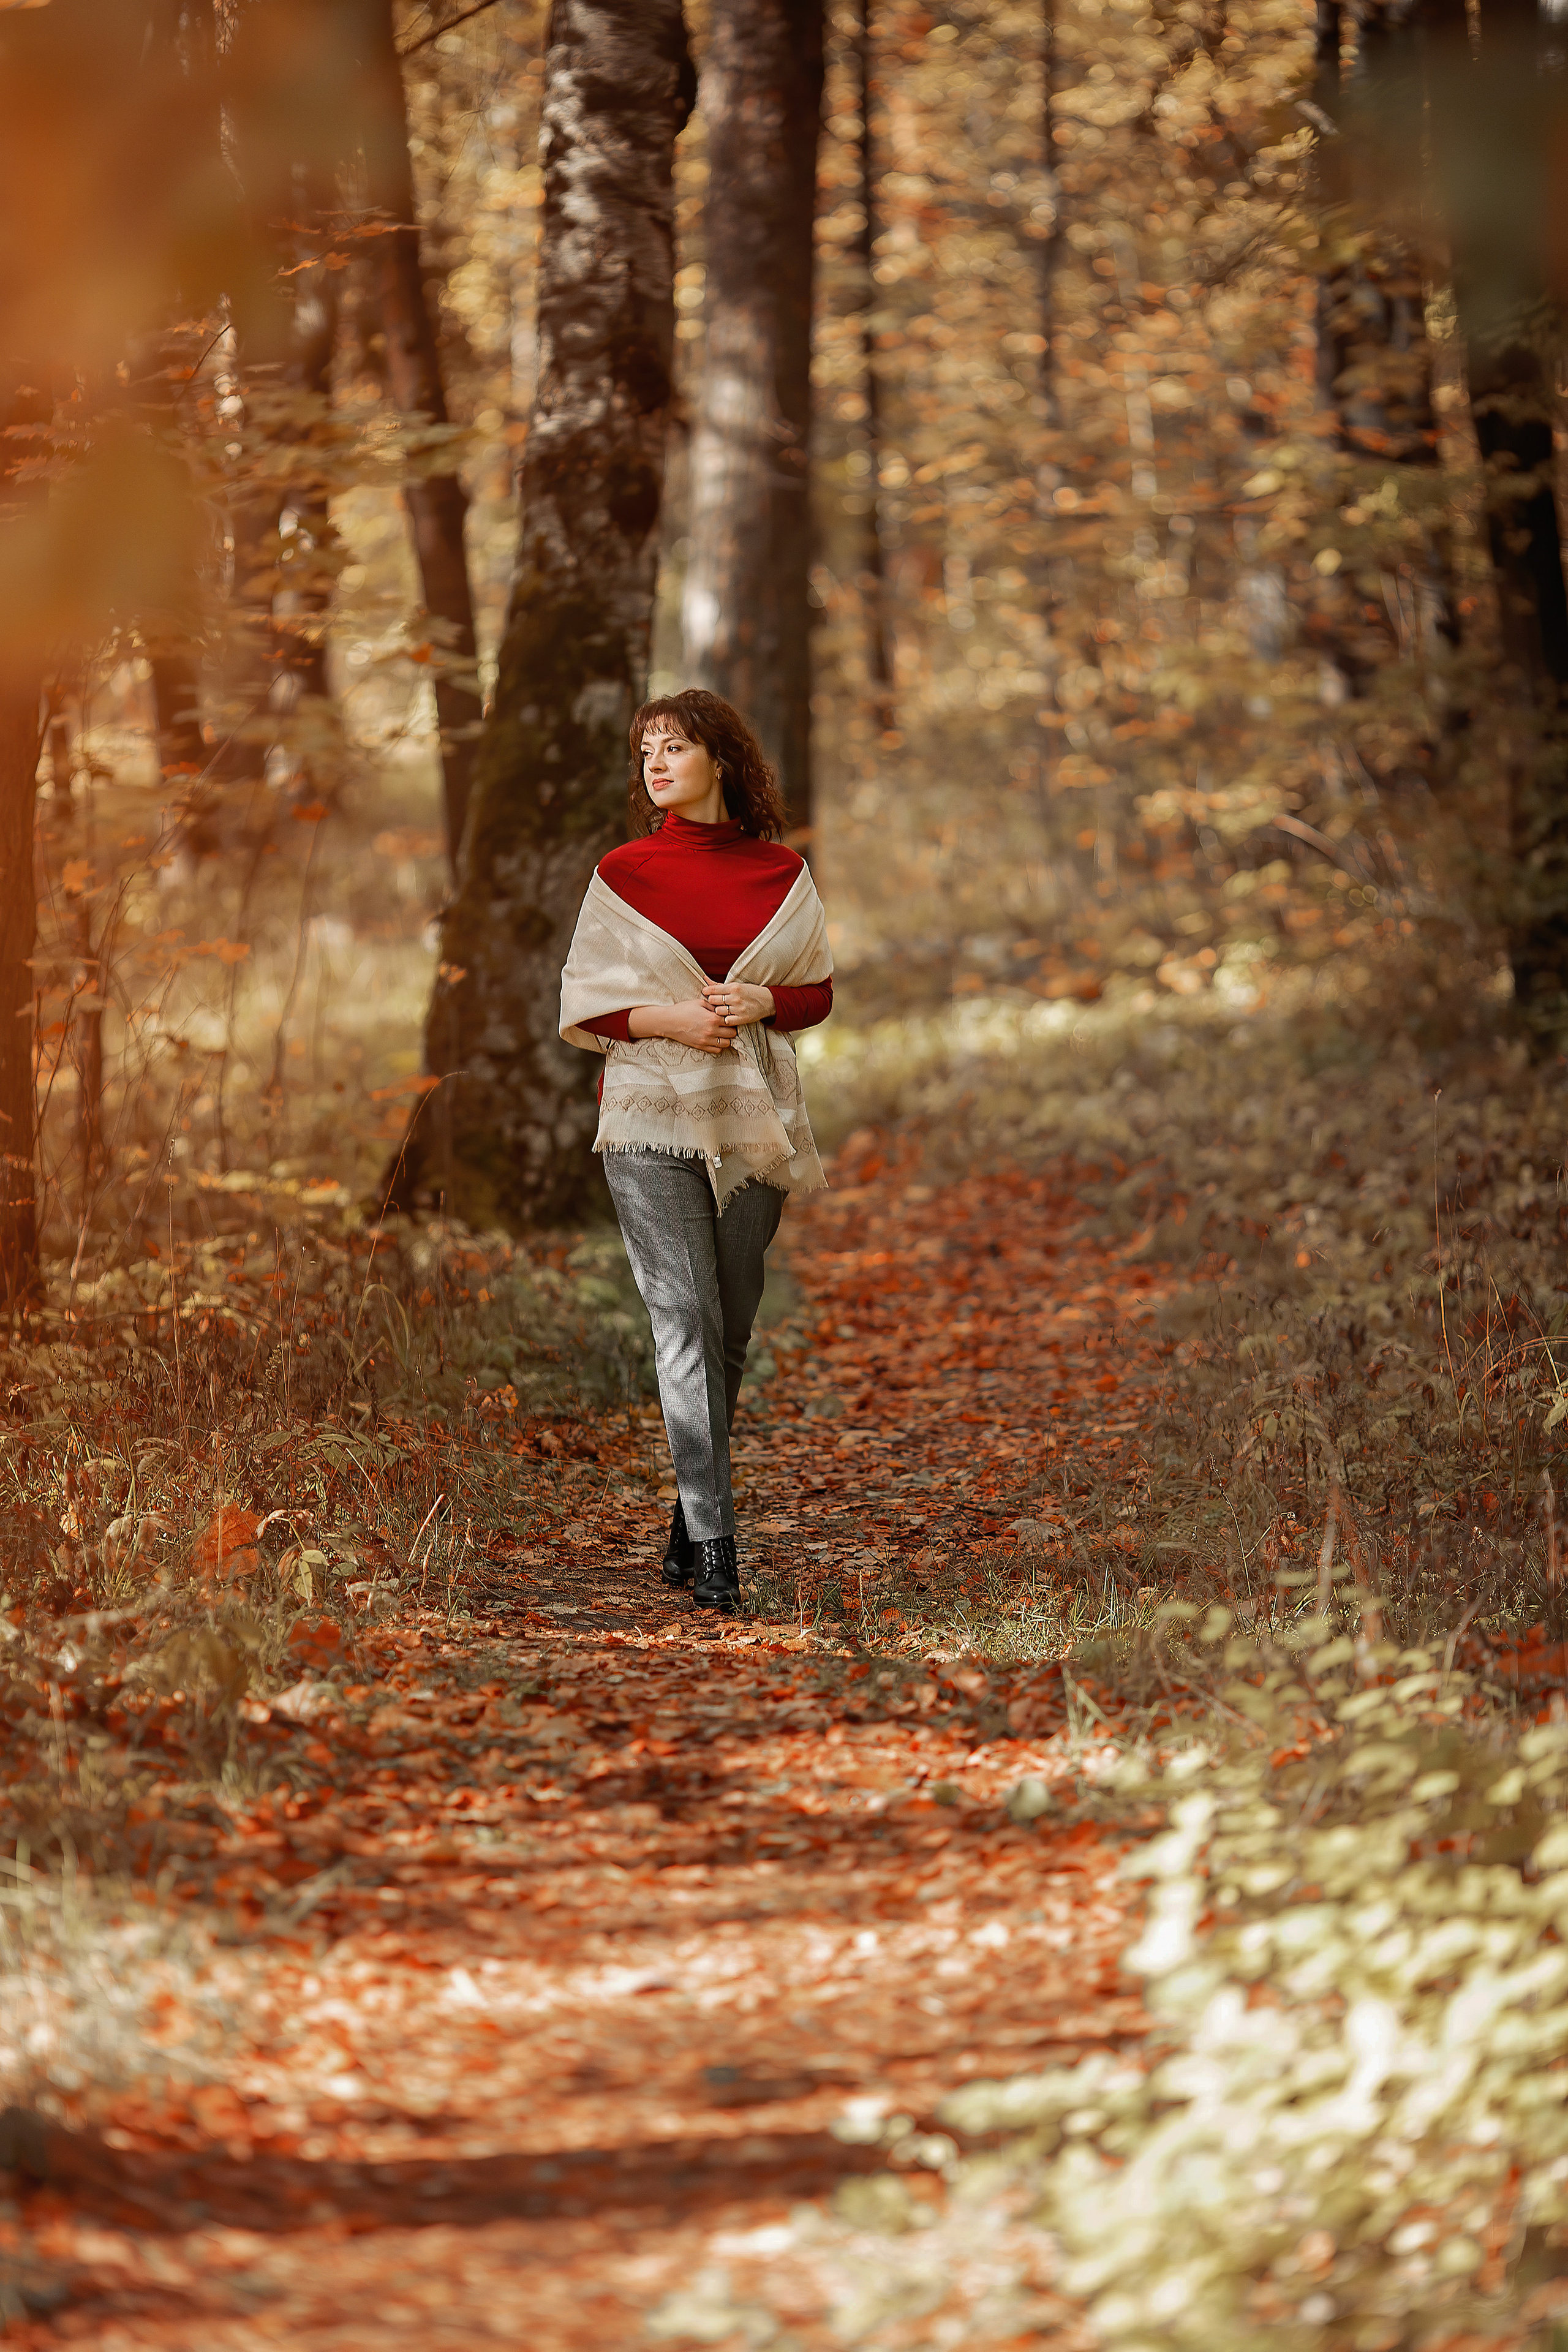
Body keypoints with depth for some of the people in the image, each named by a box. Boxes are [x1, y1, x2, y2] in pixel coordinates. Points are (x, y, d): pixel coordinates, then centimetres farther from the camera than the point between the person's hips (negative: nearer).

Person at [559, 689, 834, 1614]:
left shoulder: (781, 873, 5)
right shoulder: (624, 873, 1)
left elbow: (818, 991, 10)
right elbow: (585, 1004, 3)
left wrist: (763, 1002, -10)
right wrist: (667, 1019, -14)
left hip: (751, 1119, 2)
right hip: (652, 1120, -2)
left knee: (731, 1324, 8)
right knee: (686, 1322, -11)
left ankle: (688, 1521, 24)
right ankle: (712, 1548, -13)